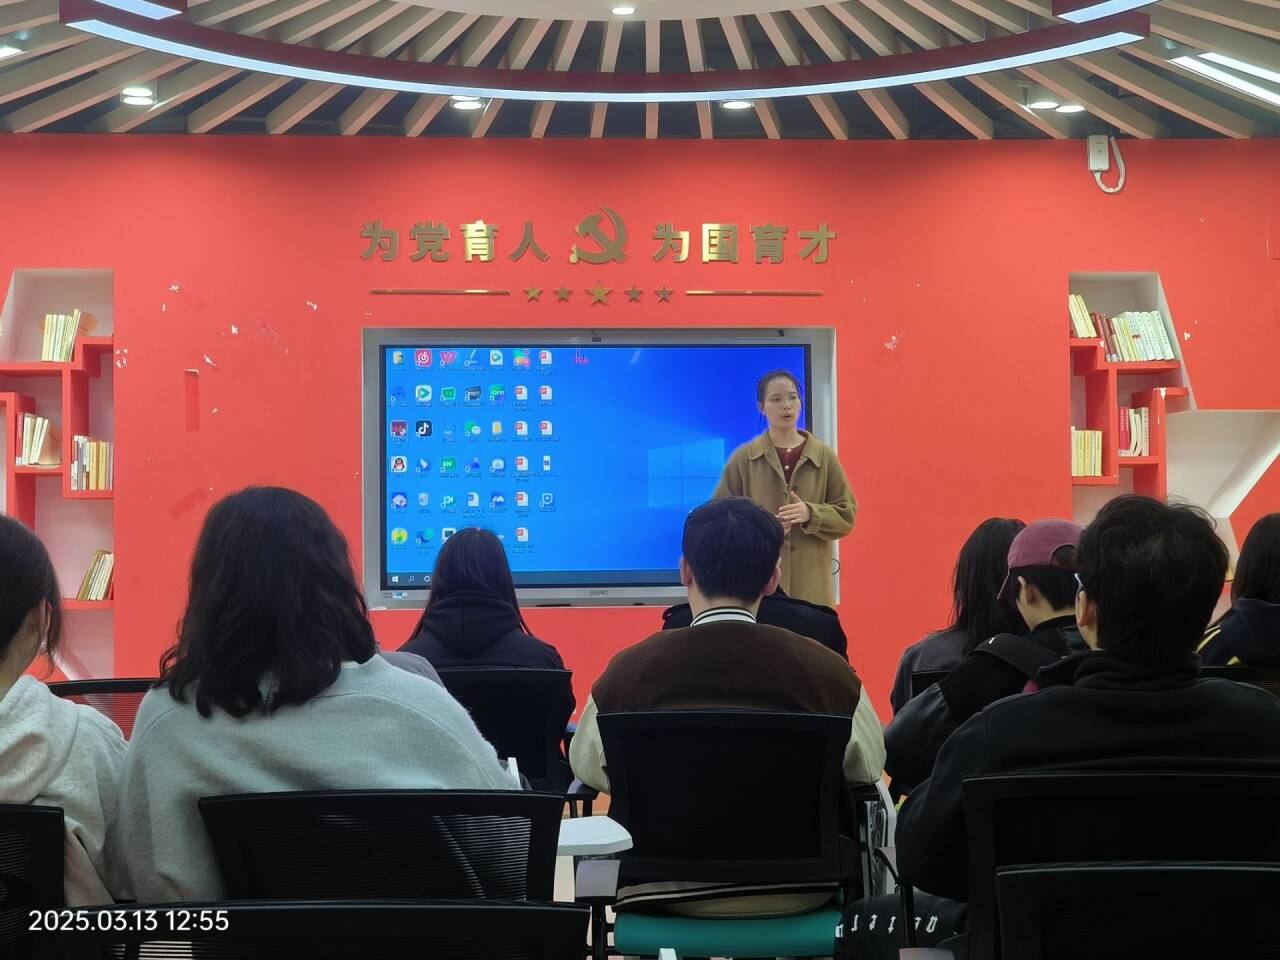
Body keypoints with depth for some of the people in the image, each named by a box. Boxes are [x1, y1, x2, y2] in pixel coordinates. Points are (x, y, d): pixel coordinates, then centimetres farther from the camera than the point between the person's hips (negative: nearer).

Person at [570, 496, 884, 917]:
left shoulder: (629, 670, -12)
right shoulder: (826, 670, -13)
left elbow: (586, 768, 5)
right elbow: (868, 768, 4)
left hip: (668, 894, 1)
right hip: (796, 896, 0)